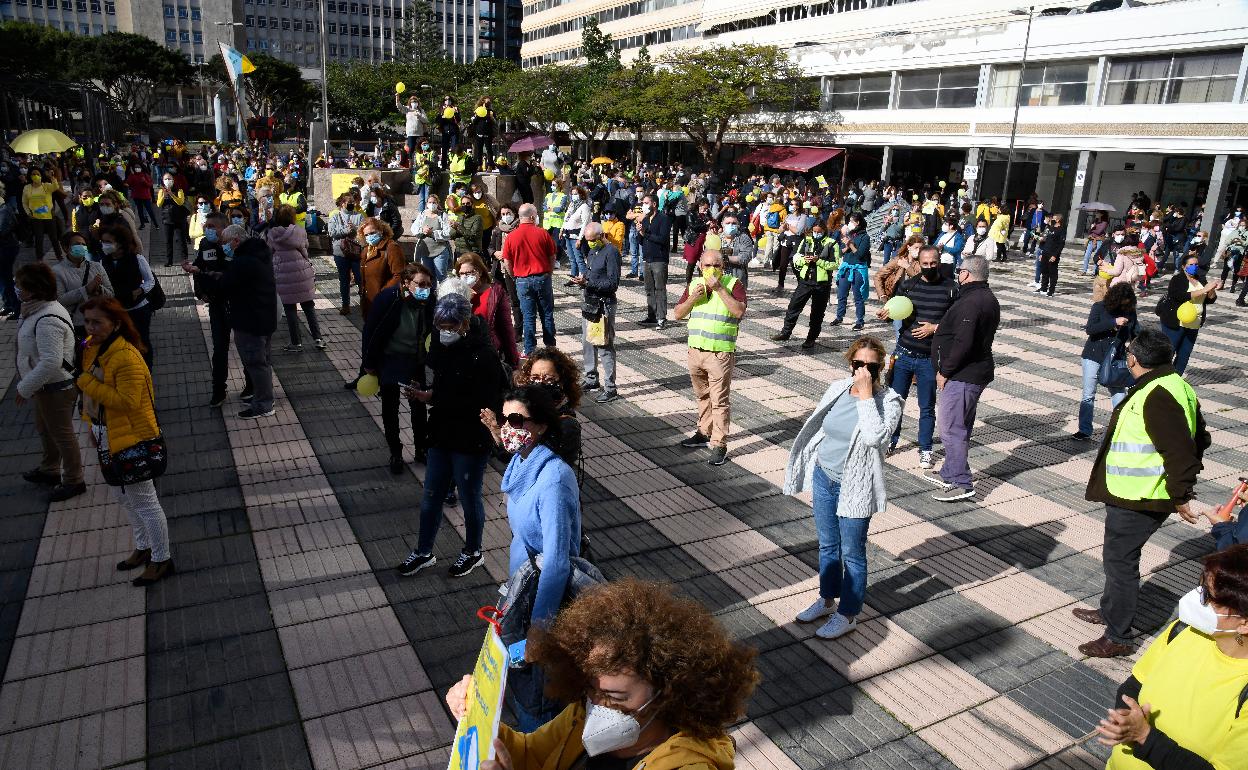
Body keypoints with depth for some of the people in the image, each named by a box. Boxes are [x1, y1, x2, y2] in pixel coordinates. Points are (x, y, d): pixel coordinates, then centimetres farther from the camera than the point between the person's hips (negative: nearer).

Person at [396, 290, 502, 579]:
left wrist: (435, 399, -23)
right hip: (442, 436, 7)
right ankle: (423, 552, 37)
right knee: (430, 498, 17)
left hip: (470, 443, -7)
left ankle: (472, 552, 35)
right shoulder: (443, 345, 1)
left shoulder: (483, 357, -21)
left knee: (469, 500, 13)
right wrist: (425, 394, -6)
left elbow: (482, 405, -23)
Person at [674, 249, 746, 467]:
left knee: (720, 400, -4)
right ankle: (704, 433, 34)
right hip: (695, 351, 6)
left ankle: (719, 445, -1)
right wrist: (693, 298, -9)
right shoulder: (694, 285, 9)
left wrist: (719, 288, -22)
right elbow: (678, 314, 8)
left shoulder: (733, 285, -6)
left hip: (720, 354, -6)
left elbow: (739, 311, -22)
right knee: (702, 396, 19)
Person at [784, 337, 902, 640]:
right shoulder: (837, 389, -1)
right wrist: (806, 465, 13)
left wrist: (866, 394, -29)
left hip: (855, 488, -5)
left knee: (852, 553, 8)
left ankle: (848, 615, 25)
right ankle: (827, 599, 41)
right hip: (823, 478, 5)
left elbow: (874, 437, -33)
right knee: (828, 545, 21)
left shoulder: (888, 401, -15)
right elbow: (816, 428, 11)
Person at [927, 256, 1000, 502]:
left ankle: (961, 484, 0)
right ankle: (949, 474, 31)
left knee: (951, 428, -5)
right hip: (978, 372, 11)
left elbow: (962, 343, -28)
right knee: (960, 426, 19)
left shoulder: (969, 303, -22)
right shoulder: (989, 299, 13)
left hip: (962, 377, -11)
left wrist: (945, 371, -18)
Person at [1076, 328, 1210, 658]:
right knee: (1119, 556, 25)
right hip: (1139, 494, 10)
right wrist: (1182, 483, 22)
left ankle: (1118, 637, 14)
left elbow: (1180, 451, -28)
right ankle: (1110, 610, 43)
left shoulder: (1156, 396, -26)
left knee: (1120, 560, 2)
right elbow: (1197, 440, 16)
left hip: (1137, 500, -10)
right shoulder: (1175, 385, 7)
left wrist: (1180, 496, -19)